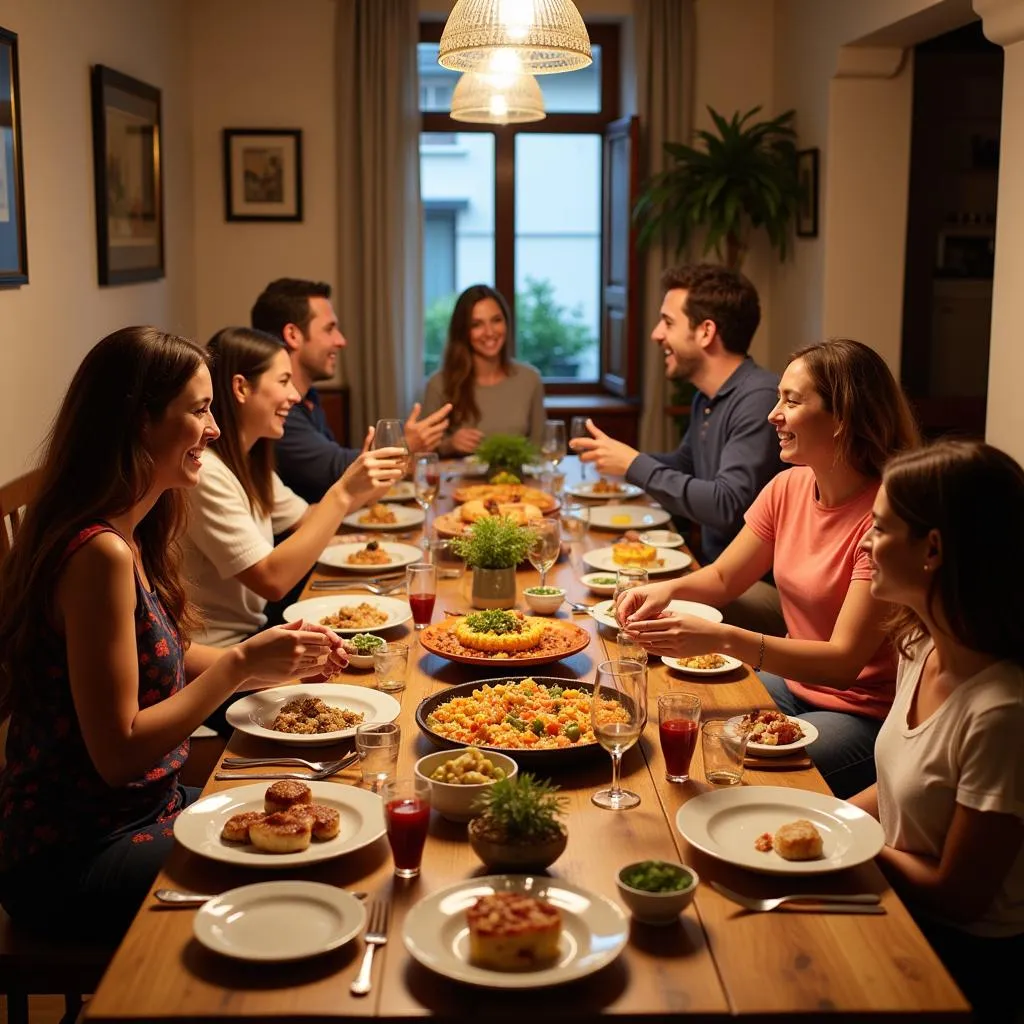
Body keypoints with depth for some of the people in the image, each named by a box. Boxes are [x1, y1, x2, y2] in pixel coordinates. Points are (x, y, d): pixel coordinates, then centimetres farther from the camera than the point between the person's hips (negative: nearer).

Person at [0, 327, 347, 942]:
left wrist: (278, 658, 0)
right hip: (73, 863, -9)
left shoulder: (131, 536, 4)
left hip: (141, 810, 9)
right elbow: (119, 754, -25)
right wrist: (243, 663, -20)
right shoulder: (100, 554, -26)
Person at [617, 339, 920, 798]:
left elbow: (844, 661, -27)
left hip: (866, 716, -7)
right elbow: (724, 577, 12)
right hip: (794, 682, 7)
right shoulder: (788, 488, -1)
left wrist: (725, 639, -38)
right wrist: (667, 590, -10)